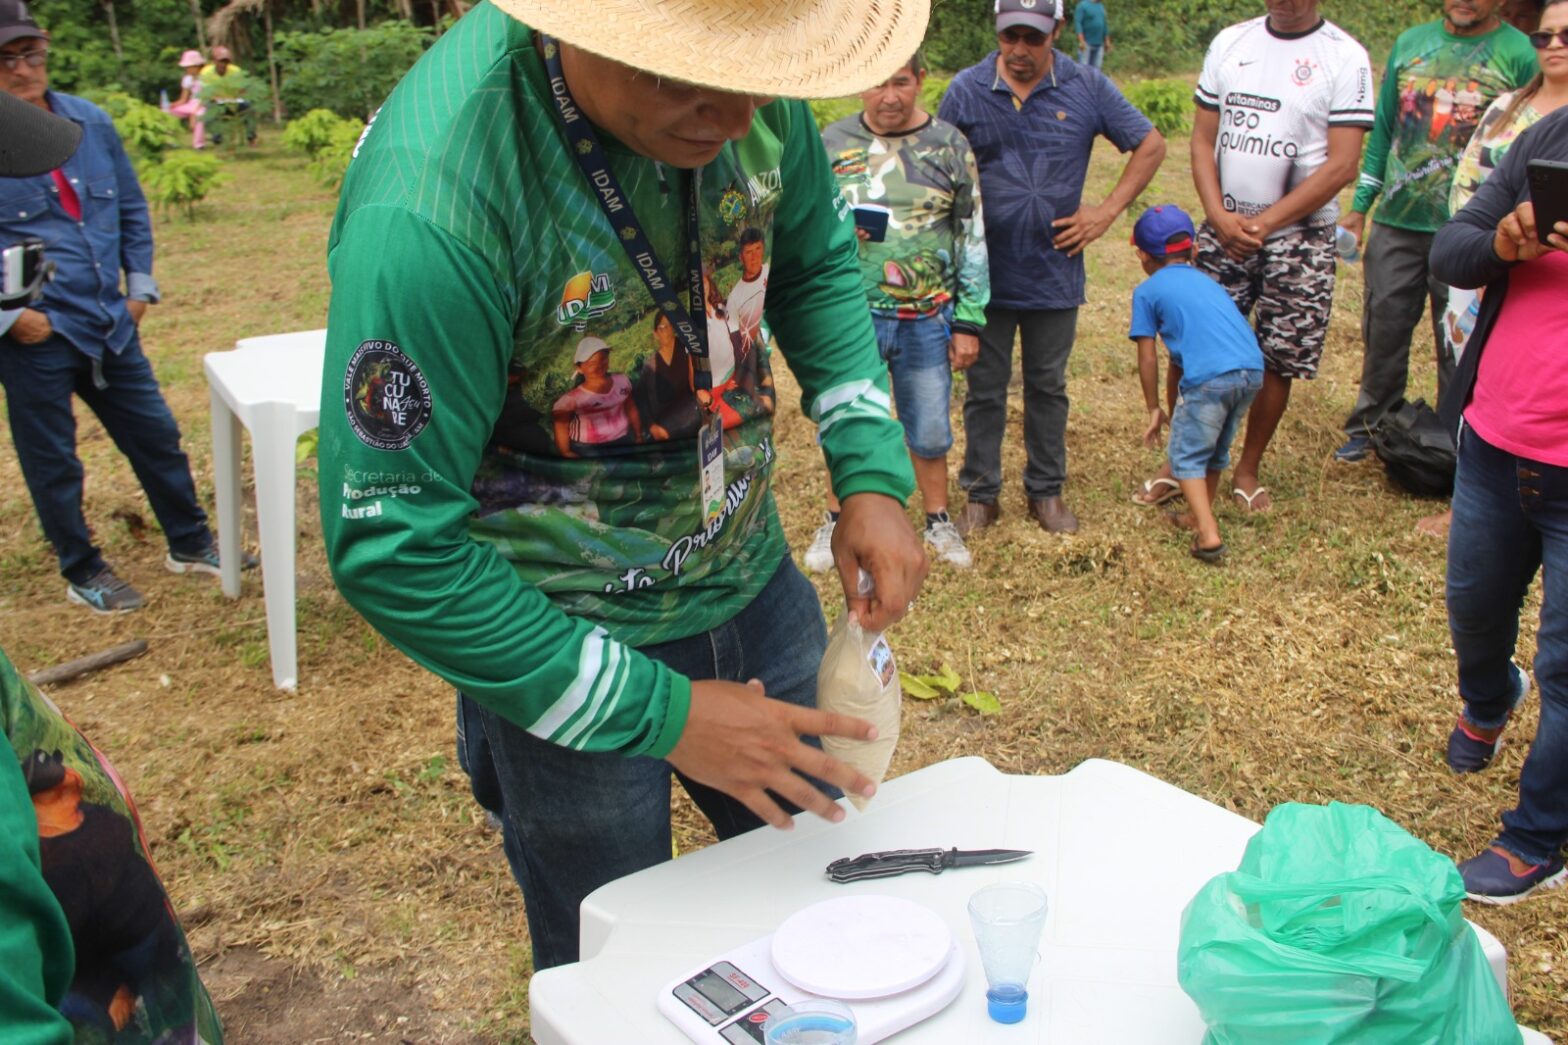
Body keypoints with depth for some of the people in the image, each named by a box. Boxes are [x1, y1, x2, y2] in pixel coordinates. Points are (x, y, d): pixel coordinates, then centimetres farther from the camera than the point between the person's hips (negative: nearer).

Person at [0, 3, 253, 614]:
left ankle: (190, 544, 32)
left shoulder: (91, 122, 1)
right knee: (52, 462, 10)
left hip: (110, 324, 5)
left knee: (156, 435, 14)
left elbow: (132, 208, 13)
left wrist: (139, 284, 8)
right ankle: (82, 573, 28)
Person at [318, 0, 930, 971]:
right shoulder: (430, 214, -32)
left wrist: (874, 472, -9)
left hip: (754, 586, 6)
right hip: (557, 644, -5)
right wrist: (658, 716, -22)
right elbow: (392, 548, -26)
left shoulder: (751, 96, -14)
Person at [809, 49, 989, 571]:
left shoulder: (949, 145, -1)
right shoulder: (831, 143, 1)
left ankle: (938, 521, 33)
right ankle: (837, 521, 32)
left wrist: (969, 323, 1)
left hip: (927, 320, 0)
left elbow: (973, 238, 3)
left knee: (930, 429, 12)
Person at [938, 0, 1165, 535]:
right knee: (985, 389, 9)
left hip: (1055, 271, 1)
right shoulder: (967, 90, -4)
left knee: (1048, 387, 13)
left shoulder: (1088, 87, -2)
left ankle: (1047, 491, 27)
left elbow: (1150, 146, 7)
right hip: (985, 273, -1)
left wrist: (1107, 211, 0)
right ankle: (981, 494, 22)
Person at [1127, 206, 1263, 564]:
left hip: (1211, 378, -7)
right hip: (1253, 372, 7)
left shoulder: (1147, 291, 11)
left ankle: (1209, 536, -5)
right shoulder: (1207, 282, 29)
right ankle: (1200, 515, 39)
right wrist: (1176, 401, 42)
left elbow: (1148, 359, 10)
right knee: (1216, 450, 24)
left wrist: (1155, 408, 21)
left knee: (1186, 456, 6)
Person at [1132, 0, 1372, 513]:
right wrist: (1219, 216, -8)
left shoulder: (1345, 58, -5)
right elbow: (1203, 139, 7)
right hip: (1222, 228, 3)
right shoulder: (1230, 42, 7)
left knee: (1277, 361, 4)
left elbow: (1341, 166, -10)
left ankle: (1248, 470, 22)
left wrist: (1263, 224, -14)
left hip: (1299, 236, -2)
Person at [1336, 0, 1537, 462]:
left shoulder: (1518, 54, -3)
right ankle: (1370, 427, 25)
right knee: (1383, 331, 10)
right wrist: (1359, 207, 11)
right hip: (1396, 220, 4)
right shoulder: (1411, 42, 9)